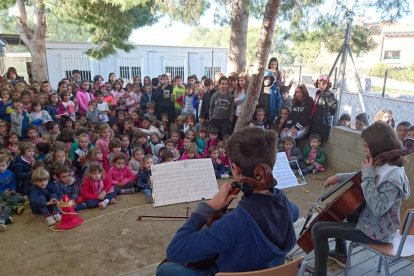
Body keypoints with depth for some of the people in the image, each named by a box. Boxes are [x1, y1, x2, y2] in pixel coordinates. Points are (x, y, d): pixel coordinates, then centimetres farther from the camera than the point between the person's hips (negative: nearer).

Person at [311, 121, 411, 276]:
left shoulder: (393, 175, -29)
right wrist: (339, 177, 7)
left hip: (376, 230, -10)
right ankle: (341, 254, 41)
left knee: (318, 229, -15)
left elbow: (377, 209, -36)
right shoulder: (383, 165, 0)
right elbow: (360, 177, 19)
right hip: (368, 219, 10)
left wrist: (368, 176, -33)